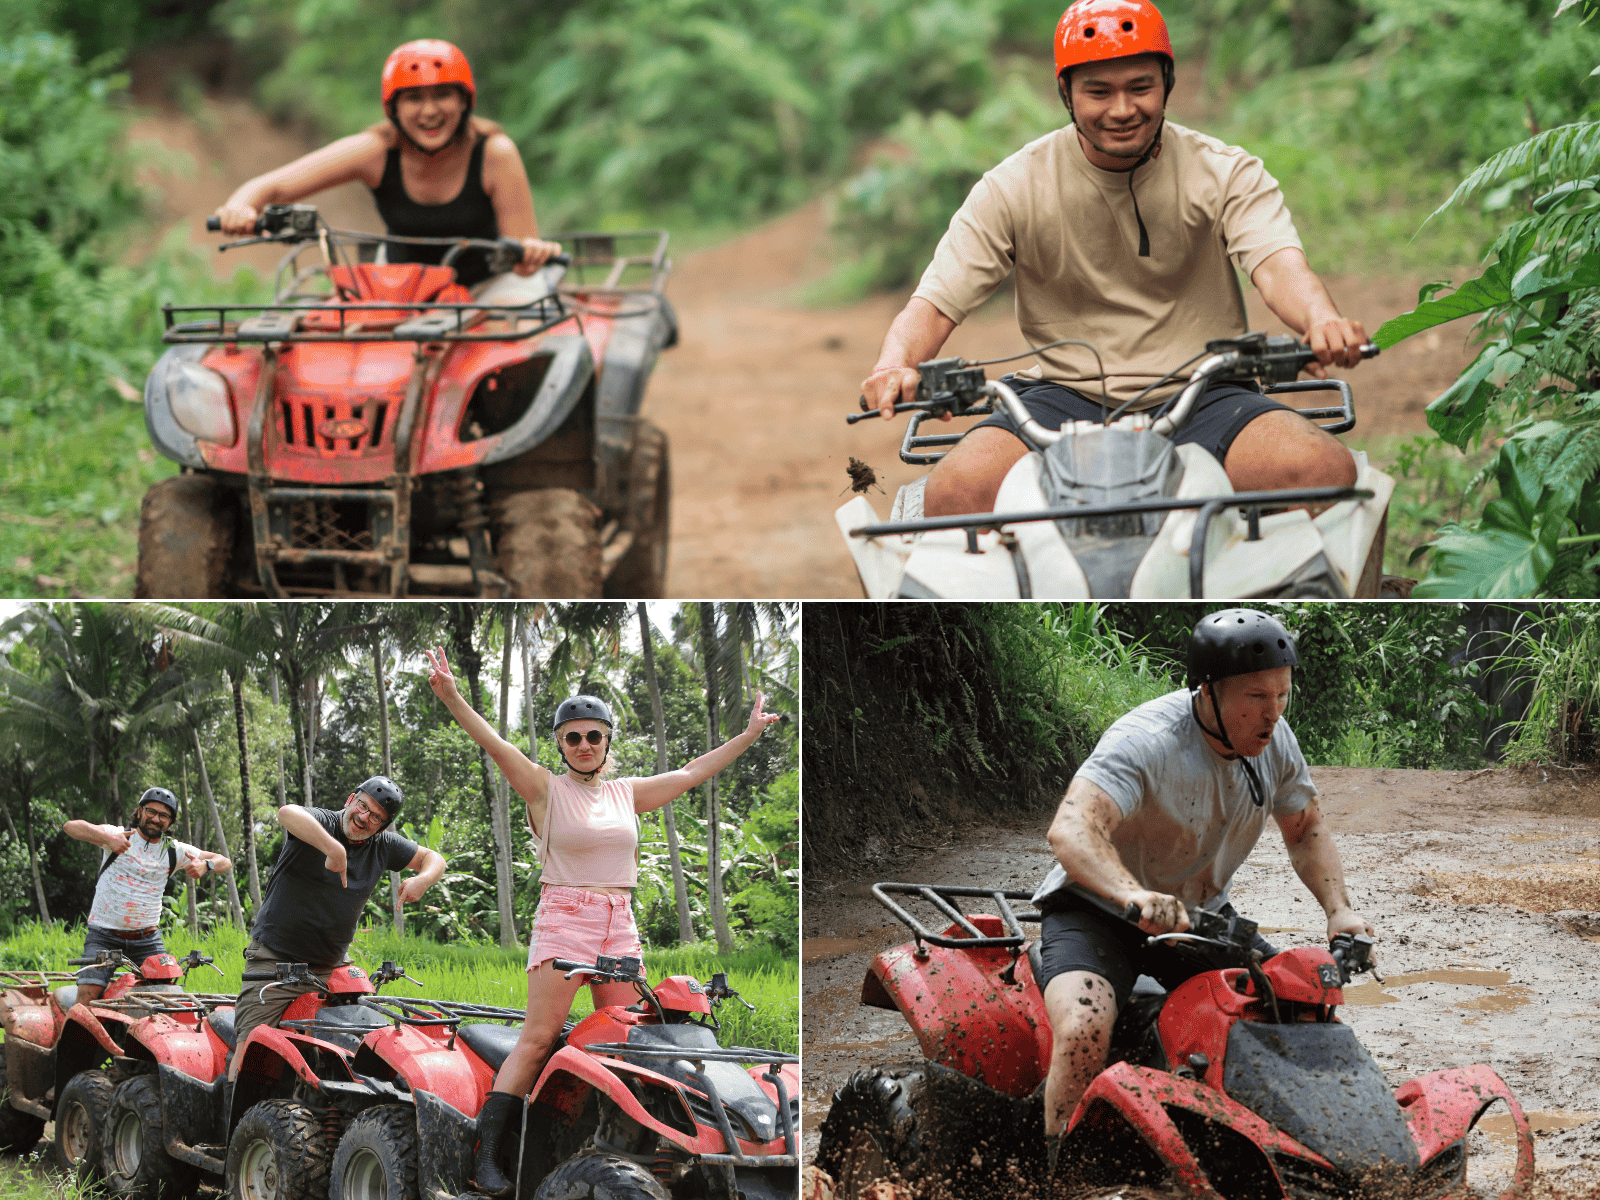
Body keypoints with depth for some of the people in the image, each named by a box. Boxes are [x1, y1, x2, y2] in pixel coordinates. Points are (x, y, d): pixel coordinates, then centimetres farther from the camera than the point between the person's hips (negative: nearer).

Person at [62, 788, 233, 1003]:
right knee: (87, 998, -18)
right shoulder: (119, 836, -5)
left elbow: (225, 862, 6)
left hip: (147, 939, 3)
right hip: (104, 935, -3)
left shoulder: (174, 851, 5)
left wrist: (205, 866, -19)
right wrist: (107, 838, -37)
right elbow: (71, 827, -19)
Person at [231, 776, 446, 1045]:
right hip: (276, 960, -5)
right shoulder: (320, 823, -14)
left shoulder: (383, 846, 5)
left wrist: (423, 880, -9)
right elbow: (287, 813, -37)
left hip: (332, 968, 5)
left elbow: (434, 858, 15)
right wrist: (334, 849, -48)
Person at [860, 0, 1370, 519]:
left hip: (1202, 395, 0)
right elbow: (936, 301, -2)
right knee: (956, 487, -31)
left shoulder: (1225, 173, 2)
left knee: (1325, 471, -29)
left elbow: (1278, 265, -16)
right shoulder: (1013, 188, 2)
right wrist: (896, 363, -27)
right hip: (1067, 395, 0)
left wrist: (1321, 320, -41)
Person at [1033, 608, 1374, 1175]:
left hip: (1200, 913, 7)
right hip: (1097, 906, -7)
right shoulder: (1145, 741, -29)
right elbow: (1071, 829, -43)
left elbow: (1306, 831, 11)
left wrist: (1338, 910, -8)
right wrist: (1135, 897, -61)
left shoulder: (1275, 742, -5)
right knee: (1083, 1035, -34)